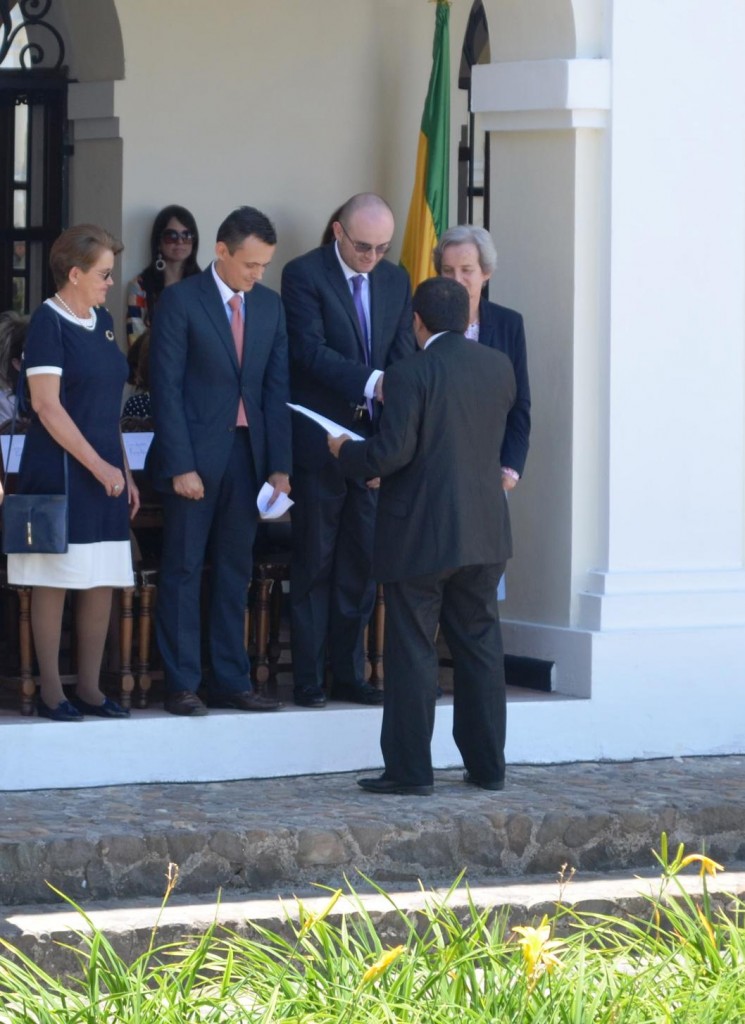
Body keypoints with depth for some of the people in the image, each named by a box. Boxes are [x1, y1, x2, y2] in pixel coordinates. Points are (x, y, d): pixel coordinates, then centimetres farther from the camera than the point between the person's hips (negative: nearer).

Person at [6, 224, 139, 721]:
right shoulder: (48, 323, -10)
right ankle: (51, 692, 4)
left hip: (104, 469, 7)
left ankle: (90, 688, 13)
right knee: (55, 582, -2)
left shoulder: (102, 321, 12)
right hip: (60, 470, -7)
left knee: (104, 581, 6)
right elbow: (47, 405, -16)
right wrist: (98, 466, -17)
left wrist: (125, 472, 15)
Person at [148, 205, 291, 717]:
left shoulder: (270, 305, 9)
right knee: (184, 570, 0)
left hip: (247, 453, 5)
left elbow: (277, 389, 8)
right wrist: (181, 465, -15)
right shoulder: (180, 301, -7)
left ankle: (231, 681, 14)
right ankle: (182, 685, 3)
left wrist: (280, 465, 1)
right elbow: (166, 388, -10)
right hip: (195, 455, -5)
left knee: (235, 573, 9)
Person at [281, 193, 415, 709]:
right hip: (320, 441, -5)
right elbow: (311, 350, -17)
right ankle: (308, 678, 5)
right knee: (314, 563, 0)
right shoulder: (304, 275, -7)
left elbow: (404, 356, 5)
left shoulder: (396, 281, 10)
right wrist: (371, 381, -30)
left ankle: (349, 673, 15)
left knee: (363, 563, 8)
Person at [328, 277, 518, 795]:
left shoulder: (410, 374, -15)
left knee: (412, 652, 1)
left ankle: (410, 769, 3)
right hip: (485, 534, 6)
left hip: (420, 535, -6)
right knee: (480, 646, 13)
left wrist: (345, 450, 0)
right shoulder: (499, 368, 3)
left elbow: (390, 455, -19)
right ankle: (487, 766, 17)